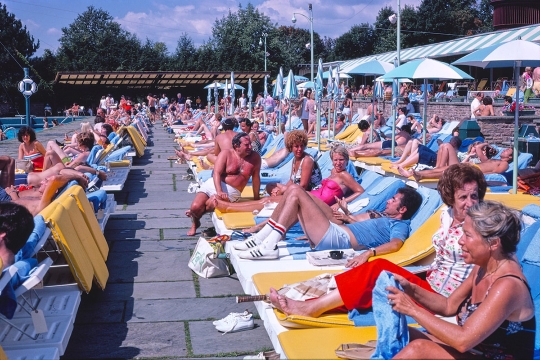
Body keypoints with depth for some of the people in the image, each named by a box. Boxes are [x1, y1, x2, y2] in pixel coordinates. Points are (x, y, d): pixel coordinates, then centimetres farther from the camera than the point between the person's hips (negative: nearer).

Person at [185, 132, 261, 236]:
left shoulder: (255, 157, 0)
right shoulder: (226, 154, -4)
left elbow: (256, 178, 5)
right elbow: (216, 173, -13)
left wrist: (256, 199, 8)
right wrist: (219, 191, -29)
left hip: (232, 192, 0)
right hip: (214, 184, 0)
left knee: (210, 203, -28)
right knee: (196, 206, -21)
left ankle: (195, 213, 9)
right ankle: (195, 223, 16)